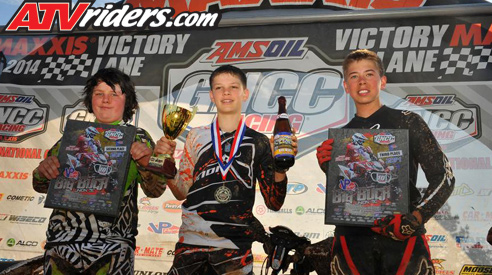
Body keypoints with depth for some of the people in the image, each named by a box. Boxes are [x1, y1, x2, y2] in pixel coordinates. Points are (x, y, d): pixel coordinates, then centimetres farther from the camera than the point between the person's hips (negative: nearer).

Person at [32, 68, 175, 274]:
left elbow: (154, 191, -4)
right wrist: (43, 170, -10)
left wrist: (146, 161, -22)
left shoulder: (137, 138, 5)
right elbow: (41, 186, 12)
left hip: (112, 248, -2)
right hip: (62, 241, 2)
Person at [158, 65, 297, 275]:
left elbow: (274, 203, 1)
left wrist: (280, 168, -15)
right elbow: (182, 192, 8)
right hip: (191, 240, 1)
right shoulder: (197, 137, 7)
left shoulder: (259, 143, 3)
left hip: (235, 245, -1)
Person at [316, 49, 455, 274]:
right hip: (352, 239, 3)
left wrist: (415, 219, -14)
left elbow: (444, 178, -1)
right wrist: (328, 168, -2)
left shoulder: (407, 123, 3)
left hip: (402, 238, -2)